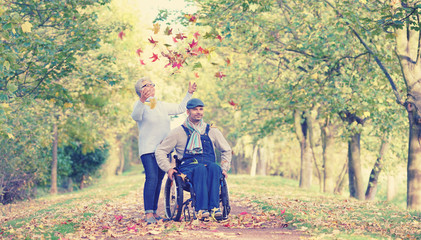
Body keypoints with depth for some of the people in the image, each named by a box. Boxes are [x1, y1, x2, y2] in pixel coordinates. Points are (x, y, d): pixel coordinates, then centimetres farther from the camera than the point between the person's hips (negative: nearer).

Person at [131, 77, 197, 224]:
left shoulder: (162, 106, 20)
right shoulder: (141, 105, -1)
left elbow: (180, 108, 30)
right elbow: (135, 116, -24)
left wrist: (189, 93, 22)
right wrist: (142, 101, -41)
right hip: (148, 149, -7)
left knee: (158, 180, 6)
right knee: (152, 178, -19)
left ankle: (154, 212, 12)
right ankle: (148, 214, -24)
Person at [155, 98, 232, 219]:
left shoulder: (212, 131, 18)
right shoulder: (178, 132, 11)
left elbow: (226, 150, 29)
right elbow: (160, 151, 12)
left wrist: (224, 168, 13)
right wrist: (168, 168, -2)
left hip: (209, 164, 2)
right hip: (187, 167, -2)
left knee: (214, 167, -36)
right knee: (201, 168, -39)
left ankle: (214, 207, -44)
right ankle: (201, 208, -48)